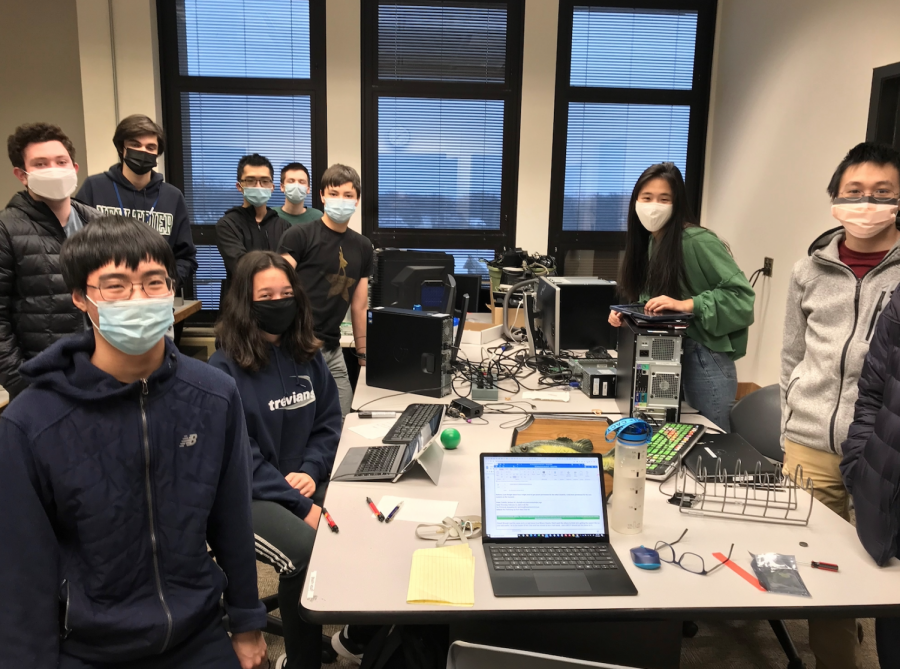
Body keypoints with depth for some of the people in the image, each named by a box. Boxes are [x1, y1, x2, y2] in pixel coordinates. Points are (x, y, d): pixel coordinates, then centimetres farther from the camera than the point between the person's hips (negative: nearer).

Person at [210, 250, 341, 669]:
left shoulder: (307, 356, 7)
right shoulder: (223, 370, -12)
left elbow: (328, 423, 10)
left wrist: (310, 472, -11)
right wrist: (303, 506, -20)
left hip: (302, 482, 5)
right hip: (244, 495, -5)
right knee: (309, 552, -29)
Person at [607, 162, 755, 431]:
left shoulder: (697, 240, -16)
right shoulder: (648, 240, 7)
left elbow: (741, 294, -19)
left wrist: (685, 305, -26)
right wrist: (625, 315, -4)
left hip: (704, 357, -7)